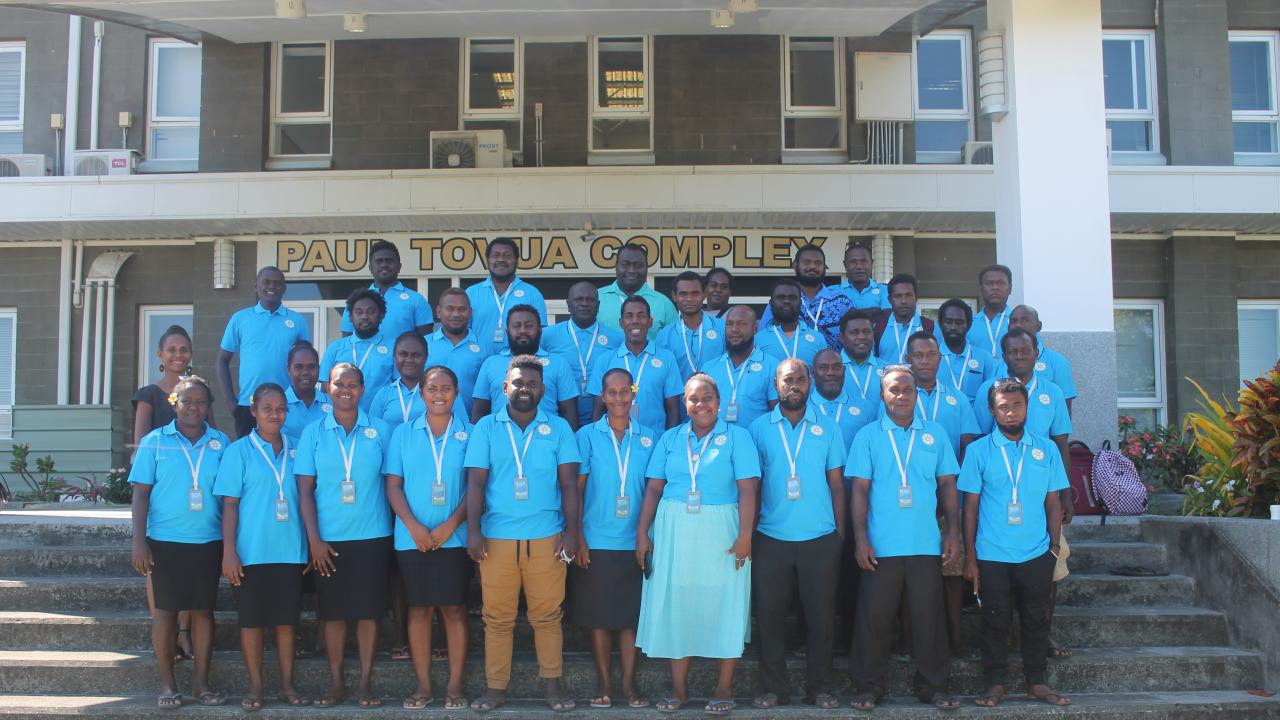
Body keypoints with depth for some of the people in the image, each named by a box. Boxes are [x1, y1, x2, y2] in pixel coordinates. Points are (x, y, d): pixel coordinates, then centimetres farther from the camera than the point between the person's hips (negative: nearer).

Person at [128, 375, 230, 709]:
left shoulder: (221, 442, 4)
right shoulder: (155, 441, 0)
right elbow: (140, 494, -1)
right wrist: (139, 541, -8)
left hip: (208, 541, 2)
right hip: (165, 540, -1)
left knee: (204, 609, 6)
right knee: (166, 609, 5)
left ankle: (201, 681, 16)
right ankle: (167, 683, 14)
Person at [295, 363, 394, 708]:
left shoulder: (380, 431, 3)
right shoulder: (313, 433, 3)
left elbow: (391, 483, 5)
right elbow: (305, 491, 1)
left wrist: (396, 529, -1)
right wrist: (314, 539, -6)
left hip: (373, 537, 0)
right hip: (329, 538, 0)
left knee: (369, 611, 3)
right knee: (333, 612, 5)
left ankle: (366, 682, 12)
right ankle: (336, 683, 16)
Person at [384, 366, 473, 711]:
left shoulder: (469, 434, 3)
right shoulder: (403, 433, 7)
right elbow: (393, 486, 4)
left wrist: (450, 525, -13)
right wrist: (414, 526, -9)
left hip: (455, 538, -1)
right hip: (412, 538, 1)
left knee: (454, 607, 1)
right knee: (419, 608, 5)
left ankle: (455, 685, 8)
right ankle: (423, 685, 13)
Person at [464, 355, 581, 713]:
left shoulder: (558, 428, 7)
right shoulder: (486, 427, 6)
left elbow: (569, 483, 4)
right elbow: (476, 482, 2)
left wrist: (571, 531, -3)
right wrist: (473, 530, -6)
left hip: (547, 537, 0)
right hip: (497, 536, 0)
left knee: (547, 615, 3)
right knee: (497, 617, 5)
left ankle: (553, 683, 14)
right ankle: (495, 686, 14)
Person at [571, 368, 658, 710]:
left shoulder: (649, 437, 5)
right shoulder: (587, 435, 1)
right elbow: (577, 489, 0)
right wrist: (578, 538, -6)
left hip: (636, 543, 1)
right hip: (597, 542, -1)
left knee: (633, 615, 5)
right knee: (599, 616, 5)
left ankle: (629, 683, 15)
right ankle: (603, 684, 15)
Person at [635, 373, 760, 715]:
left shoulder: (737, 437, 0)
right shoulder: (670, 438, 10)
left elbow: (747, 489, -7)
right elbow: (653, 488, 8)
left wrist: (745, 536, -16)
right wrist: (642, 532, 0)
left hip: (720, 533, -3)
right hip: (673, 532, 3)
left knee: (723, 607, 1)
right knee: (675, 605, 6)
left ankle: (724, 688, 12)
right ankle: (679, 686, 17)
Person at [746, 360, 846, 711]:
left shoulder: (827, 427, 5)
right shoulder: (758, 428, 4)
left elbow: (837, 484, 7)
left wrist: (840, 534, 3)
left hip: (820, 540, 0)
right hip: (771, 539, 0)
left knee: (820, 616, 6)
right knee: (770, 615, 5)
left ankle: (820, 687, 18)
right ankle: (774, 688, 16)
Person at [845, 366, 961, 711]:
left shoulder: (935, 434, 8)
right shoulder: (868, 436, 2)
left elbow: (947, 485, 10)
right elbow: (860, 489, -1)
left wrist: (954, 531, 3)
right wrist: (860, 539, -8)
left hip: (926, 544, 1)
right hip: (880, 546, -1)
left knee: (928, 617, 6)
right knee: (874, 617, 3)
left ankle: (933, 685, 18)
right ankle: (869, 686, 14)